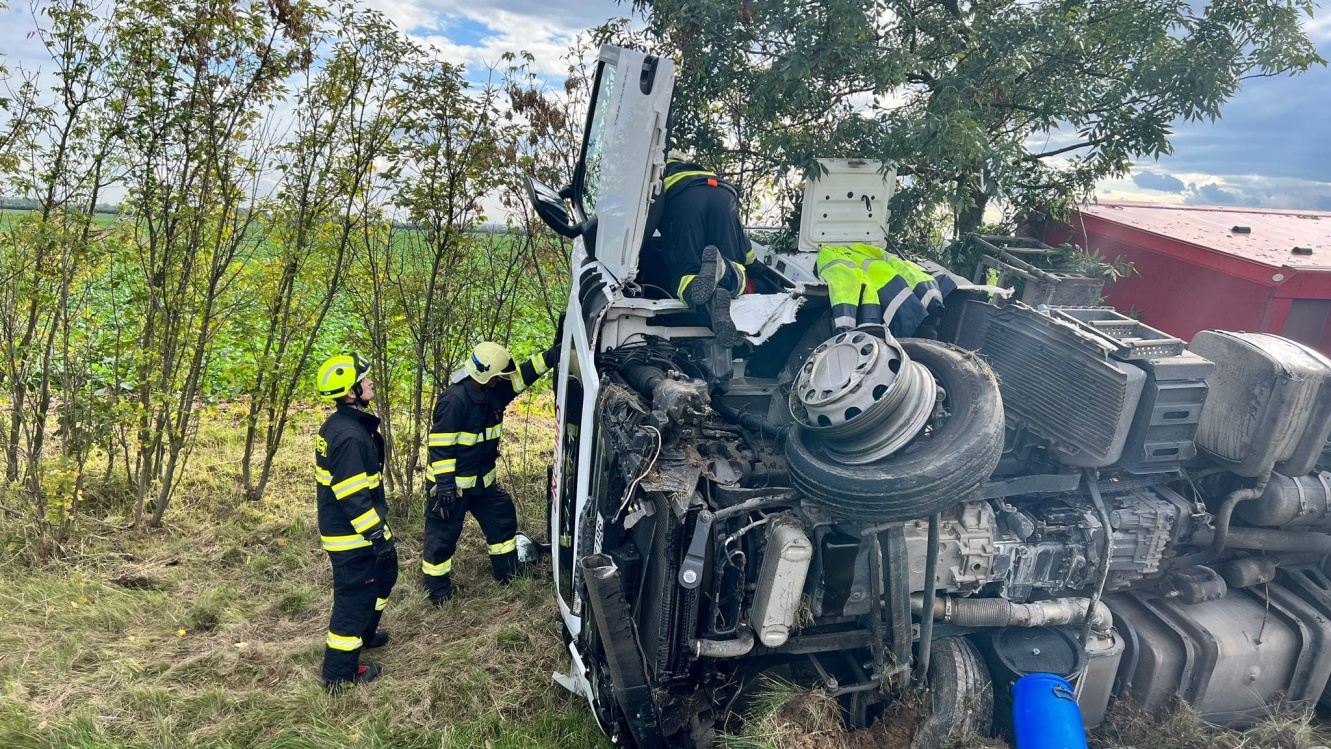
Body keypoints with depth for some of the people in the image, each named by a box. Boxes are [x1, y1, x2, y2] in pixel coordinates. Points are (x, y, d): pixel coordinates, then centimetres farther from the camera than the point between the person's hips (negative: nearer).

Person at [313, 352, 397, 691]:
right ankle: (340, 673, 16)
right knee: (355, 595, 2)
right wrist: (377, 534, -22)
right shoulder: (350, 436, -27)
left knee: (384, 574, 26)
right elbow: (354, 497, -28)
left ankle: (363, 634, 44)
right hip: (353, 535, -10)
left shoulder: (337, 425, 6)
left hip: (339, 525, 10)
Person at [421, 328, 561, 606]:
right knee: (442, 538, 3)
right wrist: (444, 486, -25)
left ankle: (508, 575, 34)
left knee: (503, 520, 16)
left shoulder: (495, 392, -3)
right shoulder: (454, 400, -27)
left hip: (483, 480, 8)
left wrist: (556, 351, -9)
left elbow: (523, 375, 1)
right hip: (450, 484, -8)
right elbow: (441, 447, -25)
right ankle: (438, 593, 20)